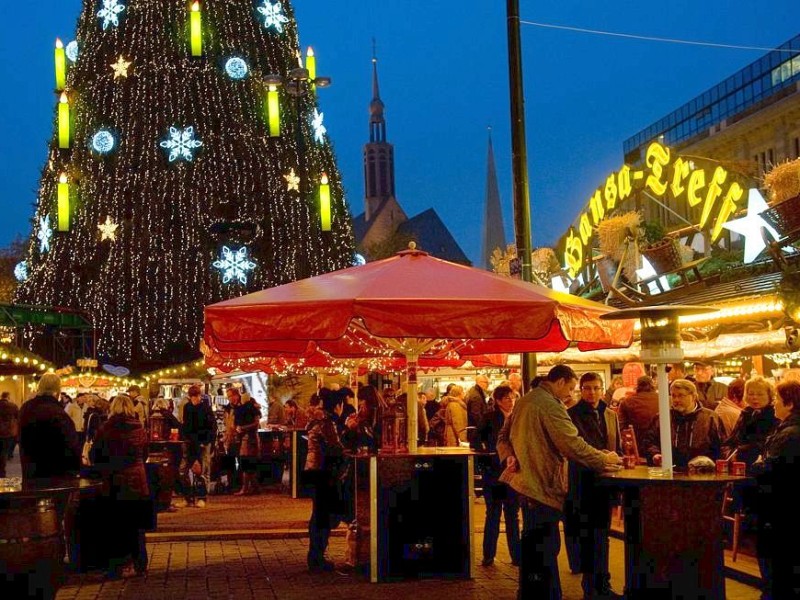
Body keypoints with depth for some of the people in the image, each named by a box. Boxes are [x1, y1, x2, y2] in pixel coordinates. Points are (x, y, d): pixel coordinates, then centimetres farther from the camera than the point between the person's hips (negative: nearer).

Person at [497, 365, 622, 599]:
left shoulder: (525, 400, 14)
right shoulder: (550, 405, -17)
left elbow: (504, 435, 19)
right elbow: (572, 444, -20)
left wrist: (509, 457, 6)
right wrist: (603, 459, -8)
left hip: (528, 482, 10)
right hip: (543, 485, -10)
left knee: (534, 546, 19)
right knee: (544, 549, -4)